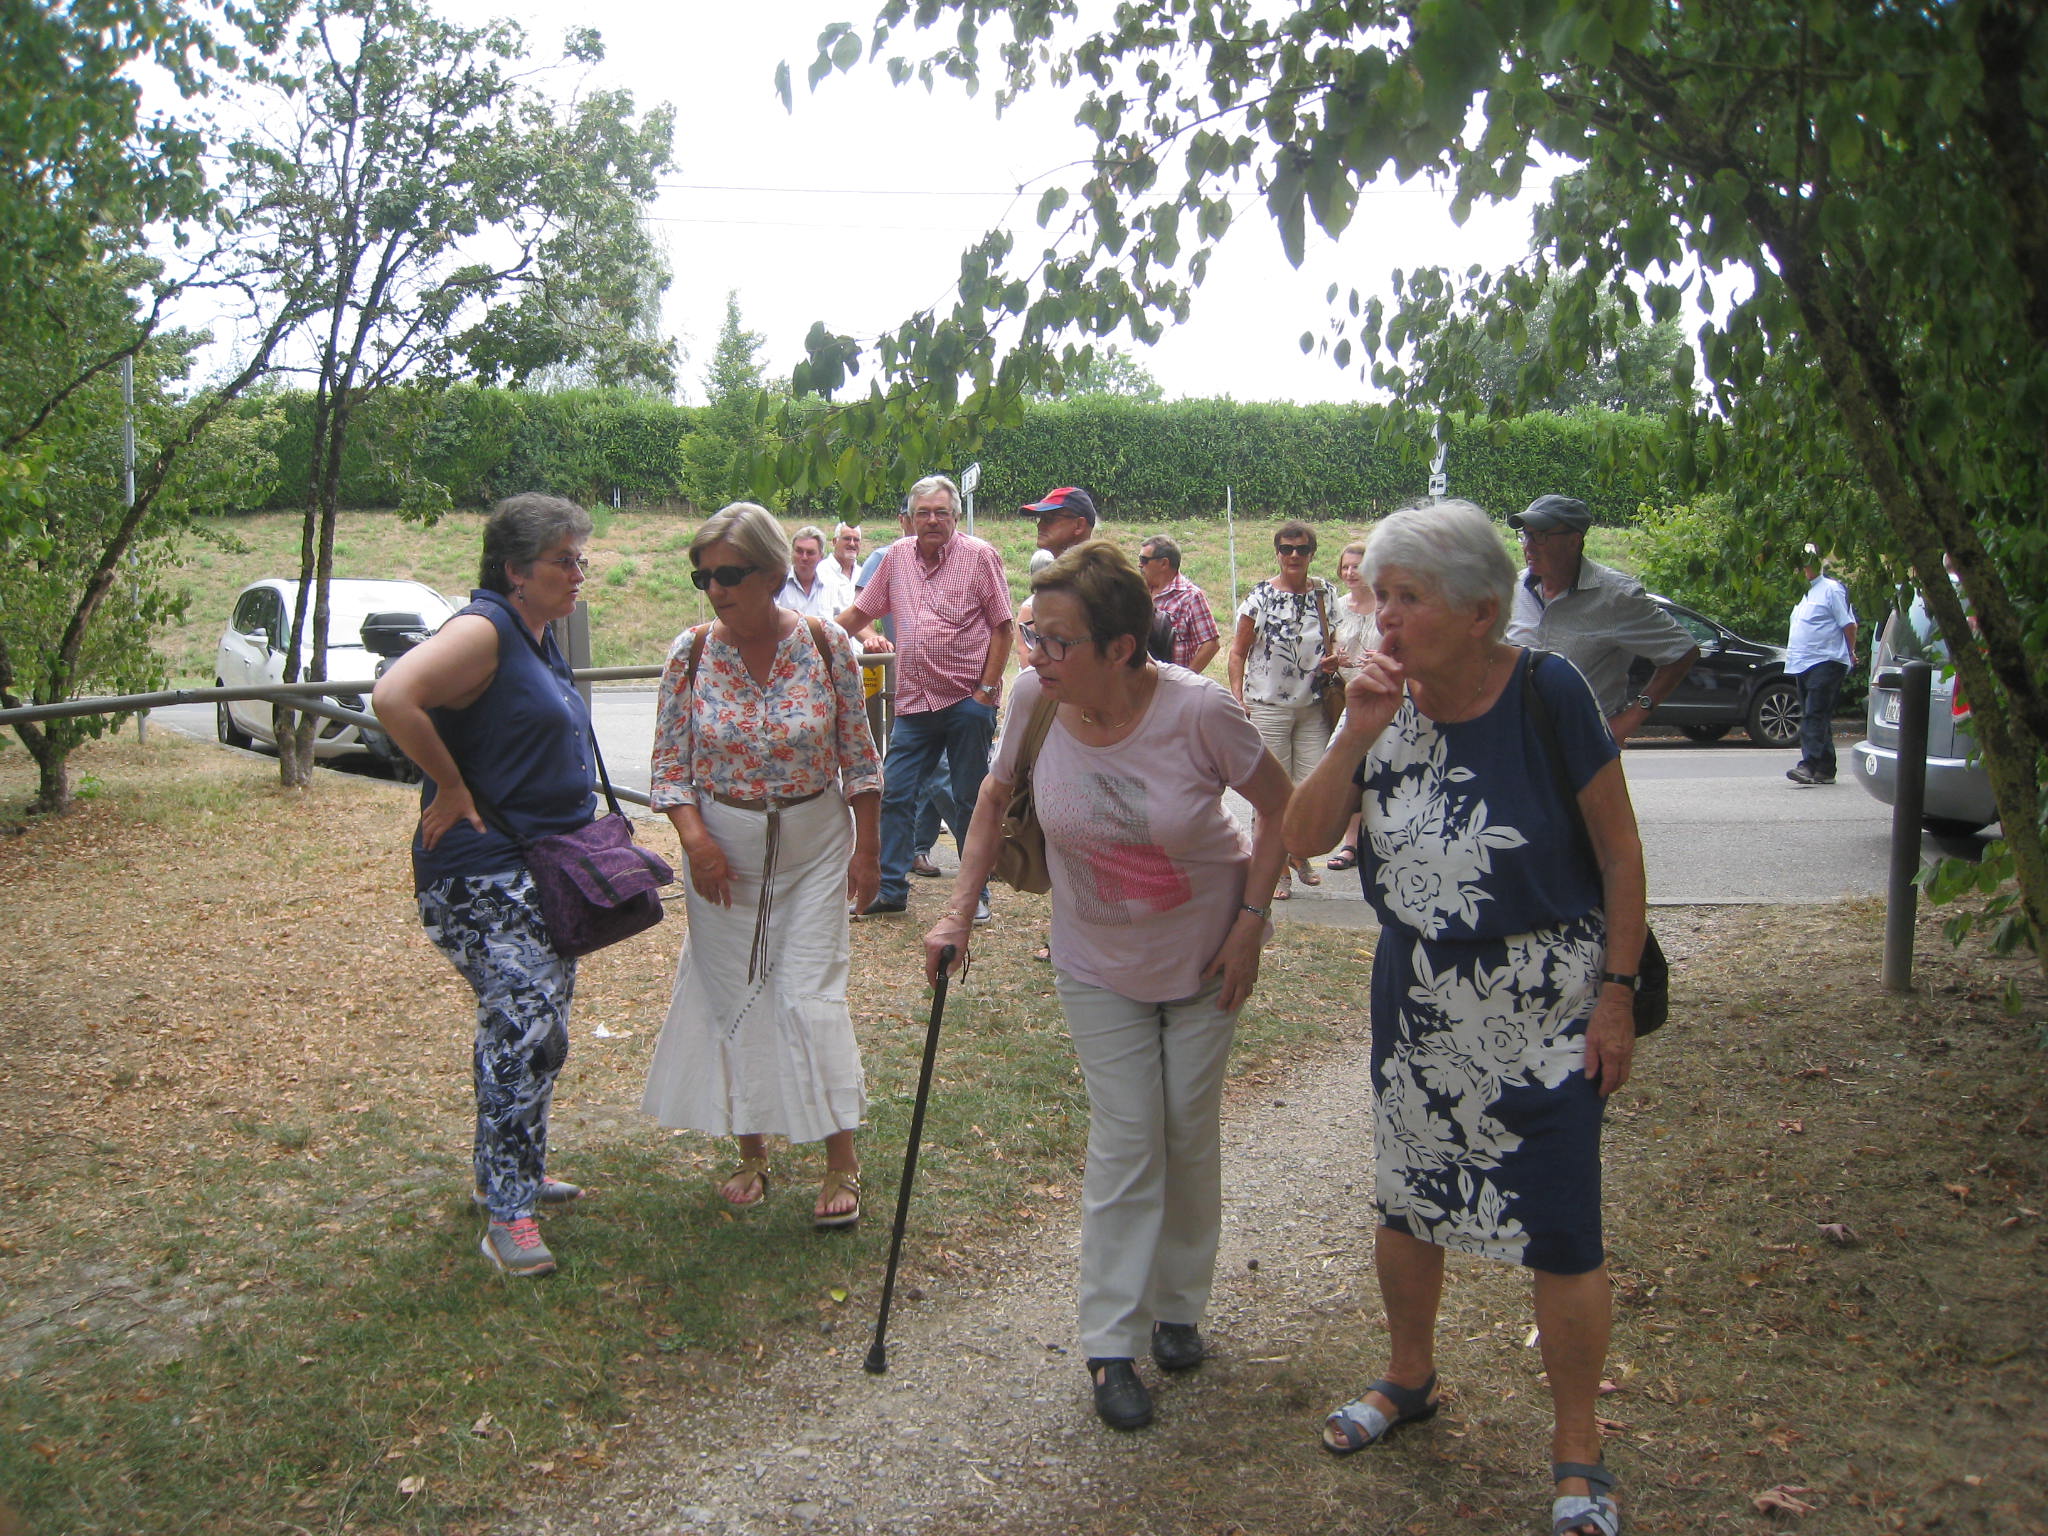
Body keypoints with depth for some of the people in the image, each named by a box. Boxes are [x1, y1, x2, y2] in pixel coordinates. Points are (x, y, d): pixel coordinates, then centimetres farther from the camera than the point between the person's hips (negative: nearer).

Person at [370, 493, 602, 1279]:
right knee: (527, 1031, -14)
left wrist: (589, 836, 18)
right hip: (483, 875, -10)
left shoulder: (541, 636, 13)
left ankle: (510, 1168, 33)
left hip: (543, 870, 10)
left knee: (529, 1028, 17)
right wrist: (453, 792, -22)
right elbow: (392, 697, -31)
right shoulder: (484, 630, -16)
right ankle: (507, 1215, -7)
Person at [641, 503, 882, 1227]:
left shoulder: (826, 645, -8)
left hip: (815, 847, -2)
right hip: (724, 849, 2)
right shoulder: (691, 654, -6)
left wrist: (866, 846, 0)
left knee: (812, 996, -5)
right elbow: (669, 764, -1)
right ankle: (751, 1151, 26)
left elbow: (858, 757, -1)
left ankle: (842, 1162, 8)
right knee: (733, 998, 8)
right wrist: (695, 839, -15)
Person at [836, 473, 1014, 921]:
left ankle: (976, 895, 15)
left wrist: (987, 689, -10)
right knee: (895, 795, 4)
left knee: (970, 801, 4)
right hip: (914, 701, 4)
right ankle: (890, 890, 16)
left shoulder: (979, 556, -4)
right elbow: (859, 612, 19)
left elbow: (1003, 628, -4)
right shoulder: (897, 556, 8)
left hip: (967, 703, -4)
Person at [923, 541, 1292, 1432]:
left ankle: (1177, 1309, 32)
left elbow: (1279, 808, -12)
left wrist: (1251, 924, -14)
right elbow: (995, 799, 0)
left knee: (1190, 1134, 11)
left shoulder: (1197, 710, -27)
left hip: (1203, 957, -1)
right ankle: (1111, 1343, 13)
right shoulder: (1035, 701, -19)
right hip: (1099, 965, 1)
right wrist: (960, 910, -4)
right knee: (1125, 1142, 1)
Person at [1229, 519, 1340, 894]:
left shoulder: (1326, 593, 6)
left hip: (1313, 706, 3)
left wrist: (1333, 658, -4)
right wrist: (1237, 698, -6)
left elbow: (1336, 641, 19)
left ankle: (1300, 855, 28)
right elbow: (1238, 650, 2)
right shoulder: (1261, 595, -3)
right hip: (1268, 706, -3)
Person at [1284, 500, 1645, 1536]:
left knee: (1559, 1232, 0)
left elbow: (1619, 850, -10)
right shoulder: (1387, 703, -5)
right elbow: (1304, 839, -7)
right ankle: (1409, 1379, 43)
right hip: (1418, 998, 5)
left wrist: (1617, 992, -11)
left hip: (1545, 1005, -5)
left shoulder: (1547, 695, -18)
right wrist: (1355, 736, -20)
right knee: (1403, 1202, 18)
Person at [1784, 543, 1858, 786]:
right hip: (1803, 664, 9)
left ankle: (1809, 765, -24)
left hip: (1826, 662, -9)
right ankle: (1825, 769, 14)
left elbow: (1848, 624, -7)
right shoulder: (1804, 593, 21)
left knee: (1816, 716, -16)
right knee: (1812, 717, 10)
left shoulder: (1832, 589, -5)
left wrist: (1850, 653, -3)